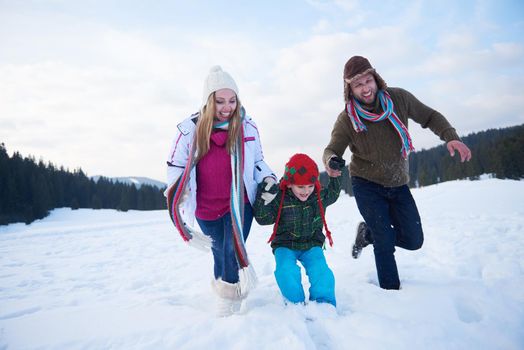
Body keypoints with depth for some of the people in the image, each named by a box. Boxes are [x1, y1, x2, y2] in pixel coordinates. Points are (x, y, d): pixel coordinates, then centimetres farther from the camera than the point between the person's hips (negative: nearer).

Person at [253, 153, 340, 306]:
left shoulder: (319, 197, -1)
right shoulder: (279, 198, -14)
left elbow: (332, 194, 21)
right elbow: (263, 219, -16)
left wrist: (334, 176, 10)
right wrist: (264, 200, -30)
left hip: (311, 245, 2)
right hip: (285, 246, -2)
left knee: (321, 271, -21)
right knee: (287, 271, -27)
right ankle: (296, 304, -6)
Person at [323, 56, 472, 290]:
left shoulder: (399, 98, -12)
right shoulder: (346, 119, -17)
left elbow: (429, 117, 1)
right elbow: (332, 149, -9)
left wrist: (450, 137, -16)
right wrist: (331, 160, -35)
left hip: (398, 183, 4)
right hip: (367, 184, -3)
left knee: (413, 240, 6)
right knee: (386, 242, -10)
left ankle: (368, 233, 30)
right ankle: (391, 289, 12)